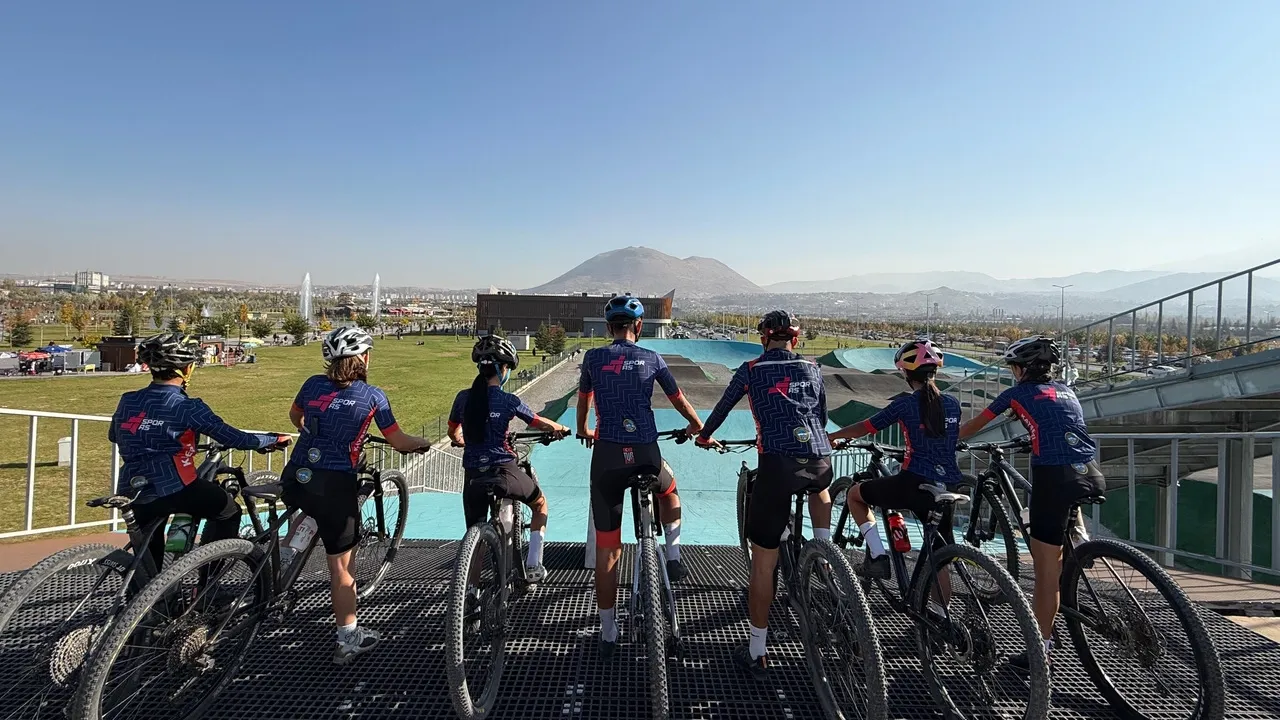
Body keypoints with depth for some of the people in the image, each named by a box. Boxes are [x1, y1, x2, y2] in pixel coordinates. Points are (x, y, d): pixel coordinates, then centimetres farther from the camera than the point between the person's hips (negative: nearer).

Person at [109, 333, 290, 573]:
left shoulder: (127, 401, 5)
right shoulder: (188, 408, -13)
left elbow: (113, 436, 24)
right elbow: (234, 438, -12)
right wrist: (273, 439, 2)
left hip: (132, 495, 7)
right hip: (175, 490, -7)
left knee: (149, 555, 25)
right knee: (228, 510, 16)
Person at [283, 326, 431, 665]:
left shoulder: (314, 384, 8)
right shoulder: (372, 395, -4)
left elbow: (294, 416, 28)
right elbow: (399, 442, 0)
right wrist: (424, 443, 20)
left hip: (294, 481, 5)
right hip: (335, 486, -4)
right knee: (342, 566, 8)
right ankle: (348, 640, 19)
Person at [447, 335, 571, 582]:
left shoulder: (463, 398, 2)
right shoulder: (509, 401, -9)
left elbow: (453, 433, 17)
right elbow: (541, 424, 3)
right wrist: (560, 429, 24)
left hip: (473, 475, 3)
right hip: (504, 471, -3)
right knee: (540, 504, 23)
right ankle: (533, 566, 22)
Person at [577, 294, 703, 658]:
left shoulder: (593, 357, 9)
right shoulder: (652, 359, 8)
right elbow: (680, 401, 17)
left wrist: (582, 431, 45)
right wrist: (697, 425, 38)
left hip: (607, 454, 0)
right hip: (646, 454, 0)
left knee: (606, 549, 8)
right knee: (669, 492, 37)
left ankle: (608, 634, 16)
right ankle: (673, 557, 27)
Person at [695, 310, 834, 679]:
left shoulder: (751, 370, 10)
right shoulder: (812, 369, 18)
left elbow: (723, 407, 22)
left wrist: (704, 436, 40)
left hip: (778, 462, -3)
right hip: (820, 460, 4)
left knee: (763, 561, 6)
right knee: (819, 487, 42)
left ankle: (756, 652, 15)